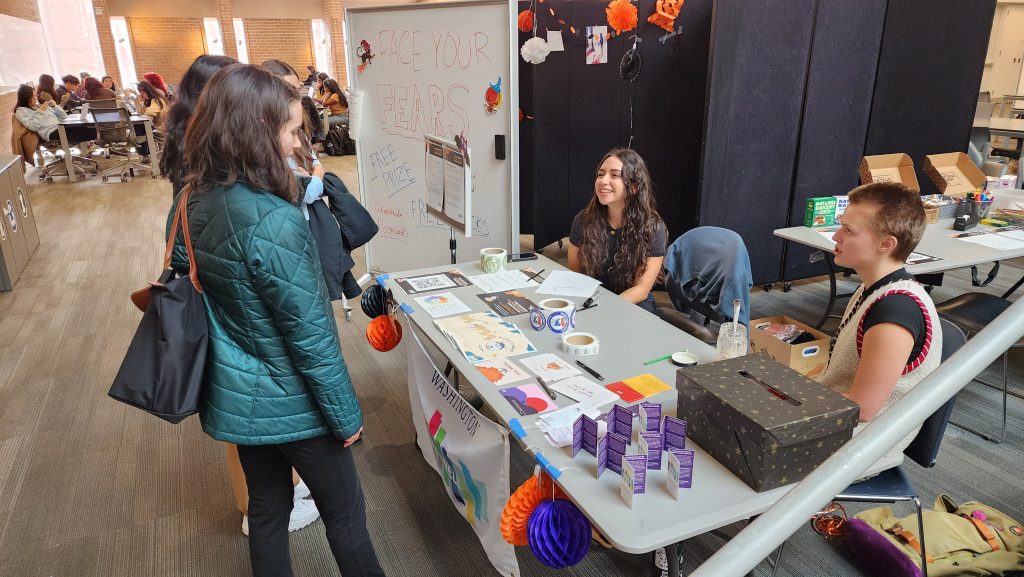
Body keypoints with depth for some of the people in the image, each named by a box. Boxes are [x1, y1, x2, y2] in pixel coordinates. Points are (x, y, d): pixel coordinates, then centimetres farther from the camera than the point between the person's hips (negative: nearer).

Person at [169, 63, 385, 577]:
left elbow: (182, 270, 13)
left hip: (234, 395, 8)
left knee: (267, 508, 23)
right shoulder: (274, 221, -29)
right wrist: (346, 414, -12)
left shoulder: (194, 200, -4)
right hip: (291, 403, -7)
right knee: (345, 513, 13)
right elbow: (310, 335, -24)